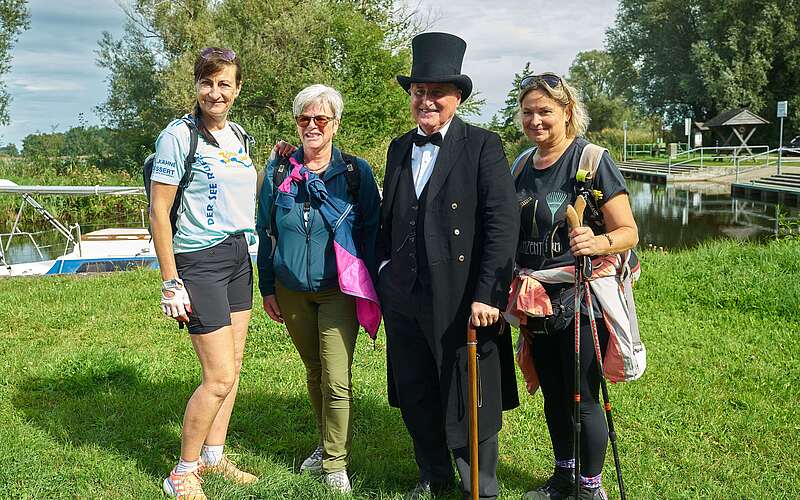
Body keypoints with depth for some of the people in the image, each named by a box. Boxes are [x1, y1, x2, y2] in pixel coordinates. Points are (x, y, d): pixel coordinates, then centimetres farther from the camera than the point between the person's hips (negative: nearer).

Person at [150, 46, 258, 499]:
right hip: (199, 260, -7)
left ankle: (213, 455, 27)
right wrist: (170, 283, -15)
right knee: (220, 376, -8)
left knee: (232, 367, 12)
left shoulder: (239, 136, 10)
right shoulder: (179, 136, -12)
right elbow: (159, 212, -13)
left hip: (239, 257, 7)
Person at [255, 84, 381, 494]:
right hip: (291, 291, 3)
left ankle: (336, 464, 7)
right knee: (313, 372, 17)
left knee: (336, 379, -7)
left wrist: (370, 289, -4)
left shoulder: (356, 171, -5)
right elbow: (265, 233, 8)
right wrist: (267, 288, 7)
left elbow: (371, 231, -1)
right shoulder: (277, 171, 2)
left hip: (338, 290, -3)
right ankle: (328, 443, 35)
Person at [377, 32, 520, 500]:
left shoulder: (483, 146, -7)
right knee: (415, 397, 16)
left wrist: (488, 295, -19)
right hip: (404, 297, 6)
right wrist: (384, 271, 9)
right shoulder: (399, 148, 12)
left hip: (461, 299, -6)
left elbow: (503, 223, -14)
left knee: (471, 401, 4)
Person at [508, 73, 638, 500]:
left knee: (583, 400, 1)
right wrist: (518, 291, 11)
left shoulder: (592, 160, -11)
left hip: (580, 300, -6)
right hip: (536, 301, 6)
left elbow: (628, 232, -13)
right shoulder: (522, 165, 8)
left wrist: (597, 243, -33)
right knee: (552, 397, 17)